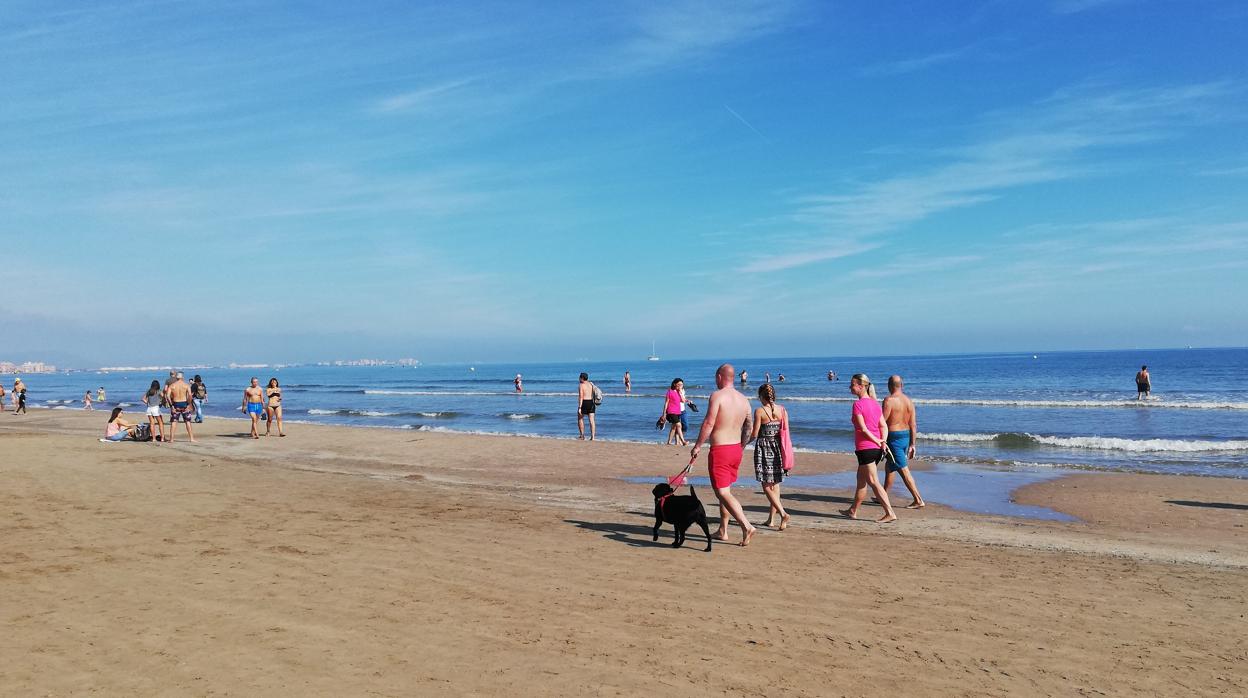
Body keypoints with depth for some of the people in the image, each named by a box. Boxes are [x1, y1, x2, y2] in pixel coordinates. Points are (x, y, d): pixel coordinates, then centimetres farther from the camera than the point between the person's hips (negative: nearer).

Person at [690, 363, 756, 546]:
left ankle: (746, 526, -17)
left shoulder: (717, 396, -13)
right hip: (736, 449, 8)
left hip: (719, 450, -8)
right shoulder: (744, 400, 8)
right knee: (725, 490, 19)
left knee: (723, 493, -5)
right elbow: (748, 429, 13)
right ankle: (722, 531, 25)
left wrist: (697, 446, -12)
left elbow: (709, 423, -19)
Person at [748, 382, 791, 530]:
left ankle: (783, 513, -16)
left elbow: (754, 434, -9)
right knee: (775, 485, 13)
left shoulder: (759, 411, -12)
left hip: (764, 449, -5)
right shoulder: (782, 409, 2)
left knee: (767, 486, 1)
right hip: (778, 448, 5)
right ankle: (771, 519, 18)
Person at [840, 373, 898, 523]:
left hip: (865, 448, -9)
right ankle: (853, 511, 26)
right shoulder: (875, 403, 11)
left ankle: (890, 513, -4)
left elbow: (863, 429, -16)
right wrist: (883, 441, -6)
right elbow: (884, 426, 6)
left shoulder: (858, 404, -13)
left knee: (873, 482, -2)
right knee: (861, 479, 17)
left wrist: (878, 442, -7)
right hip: (877, 449, 9)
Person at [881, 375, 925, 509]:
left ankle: (918, 500, 0)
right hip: (906, 436, 8)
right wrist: (912, 444, 11)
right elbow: (913, 425, 7)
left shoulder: (889, 400, -15)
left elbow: (882, 421, -16)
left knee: (904, 471, -3)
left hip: (894, 438, -8)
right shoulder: (909, 401, 6)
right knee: (889, 468, 19)